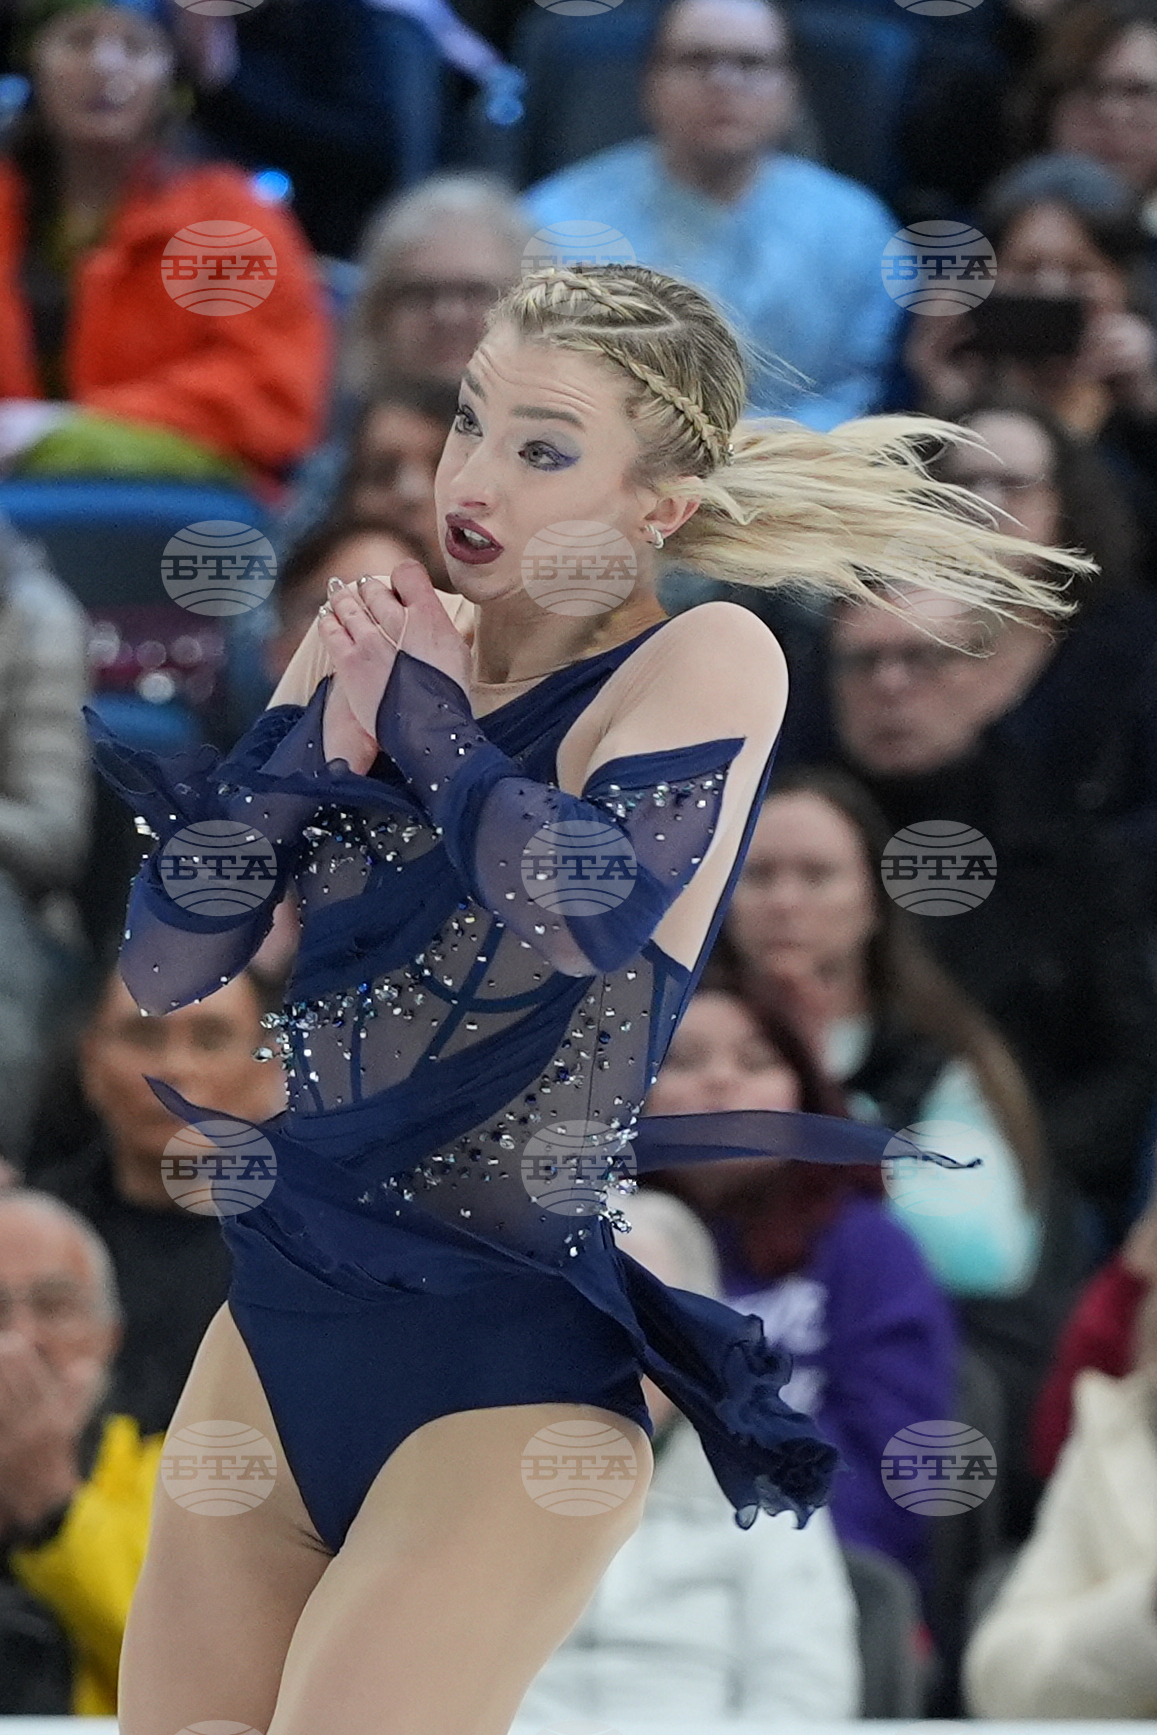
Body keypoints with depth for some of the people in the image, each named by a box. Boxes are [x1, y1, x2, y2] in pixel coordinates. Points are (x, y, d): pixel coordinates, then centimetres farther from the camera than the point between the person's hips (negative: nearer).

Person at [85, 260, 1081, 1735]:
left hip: (513, 1369, -6)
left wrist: (426, 712, -13)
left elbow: (592, 902, -29)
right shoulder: (375, 640, 6)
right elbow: (160, 967, 2)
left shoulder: (710, 661, -9)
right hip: (280, 1323, 6)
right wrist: (317, 729, -11)